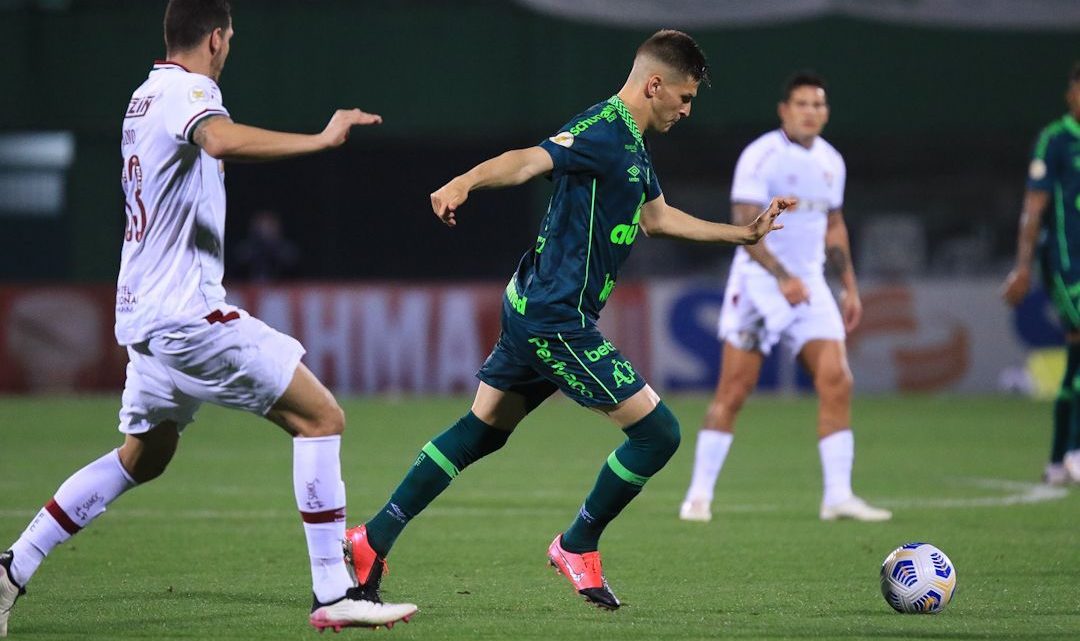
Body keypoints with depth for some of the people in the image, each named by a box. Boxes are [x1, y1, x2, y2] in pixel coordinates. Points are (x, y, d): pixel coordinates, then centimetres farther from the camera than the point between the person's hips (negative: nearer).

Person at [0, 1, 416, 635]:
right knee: (321, 417, -7)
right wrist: (321, 138, -34)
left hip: (146, 313, 10)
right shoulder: (188, 90, -13)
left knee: (143, 456, 22)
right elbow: (222, 140, -37)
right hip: (188, 310, -10)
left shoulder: (146, 95, 17)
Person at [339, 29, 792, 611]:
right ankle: (577, 547, 10)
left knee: (482, 431, 17)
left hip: (532, 308, 10)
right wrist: (464, 183, -52)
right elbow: (529, 161, -33)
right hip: (558, 320, -10)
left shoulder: (632, 146, 15)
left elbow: (657, 216, 32)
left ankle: (372, 540, 18)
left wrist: (743, 233, 35)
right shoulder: (602, 132, -17)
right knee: (657, 431, -6)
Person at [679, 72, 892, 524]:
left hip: (809, 284, 6)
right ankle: (699, 495, 4)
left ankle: (838, 496, -4)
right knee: (734, 390, -6)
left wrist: (850, 288, 19)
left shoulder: (830, 161, 11)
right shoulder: (762, 156, -12)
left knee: (837, 381, -8)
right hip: (758, 283, -6)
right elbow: (745, 227, -18)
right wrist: (783, 276, -28)